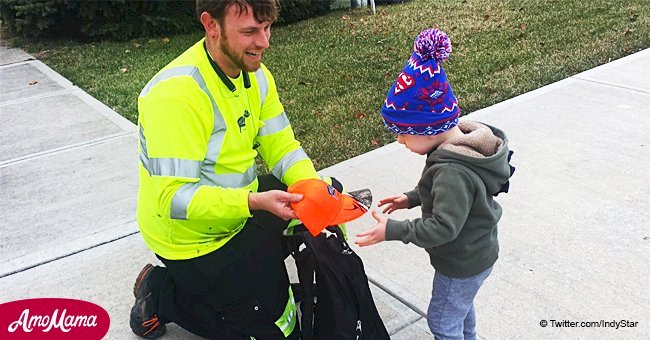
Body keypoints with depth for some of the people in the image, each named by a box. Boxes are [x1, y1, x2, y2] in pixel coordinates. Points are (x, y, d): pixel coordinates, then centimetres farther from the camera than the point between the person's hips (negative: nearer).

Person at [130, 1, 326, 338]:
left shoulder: (254, 72, -5)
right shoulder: (177, 93, -31)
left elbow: (280, 146, -3)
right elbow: (174, 198, -32)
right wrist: (254, 202, -41)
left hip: (242, 205, 8)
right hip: (190, 236, -8)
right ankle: (164, 293, 10)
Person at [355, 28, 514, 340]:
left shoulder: (453, 171, -37)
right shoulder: (464, 142, -7)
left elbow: (444, 226, -36)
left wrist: (392, 230, -33)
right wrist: (412, 198, 4)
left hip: (463, 263, -9)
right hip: (475, 252, 9)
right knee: (461, 304, 32)